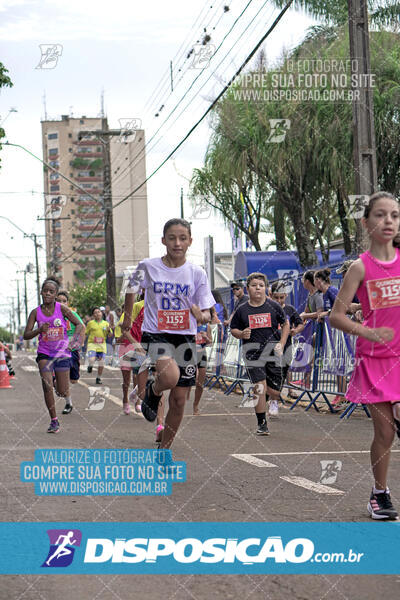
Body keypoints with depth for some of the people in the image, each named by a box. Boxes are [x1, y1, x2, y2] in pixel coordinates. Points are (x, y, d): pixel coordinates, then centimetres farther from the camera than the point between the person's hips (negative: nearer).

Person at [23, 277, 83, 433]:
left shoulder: (62, 308, -6)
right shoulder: (36, 312, -3)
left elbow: (79, 325, 0)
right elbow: (26, 335, -4)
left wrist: (74, 339, -17)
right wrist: (39, 330, -22)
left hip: (62, 353, 0)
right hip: (44, 353, 1)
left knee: (62, 392, 3)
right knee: (47, 386, -17)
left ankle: (67, 397, 43)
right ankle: (54, 421, -5)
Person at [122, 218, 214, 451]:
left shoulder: (197, 273, -1)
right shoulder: (148, 267, -3)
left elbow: (207, 313, 2)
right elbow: (132, 290, 16)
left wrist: (202, 314, -20)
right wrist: (127, 318, 21)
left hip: (185, 337, 2)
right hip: (155, 334, -2)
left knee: (179, 400, 4)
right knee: (170, 377, -31)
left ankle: (164, 450, 23)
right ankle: (152, 391, 6)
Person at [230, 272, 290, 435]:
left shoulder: (273, 306, 2)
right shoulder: (242, 310, 2)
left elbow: (285, 324, 13)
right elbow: (233, 329, 12)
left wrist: (281, 344, 2)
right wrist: (241, 334, -10)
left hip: (272, 349, 1)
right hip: (253, 350, -1)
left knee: (274, 391, 1)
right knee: (260, 388, -14)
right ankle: (261, 423, -1)